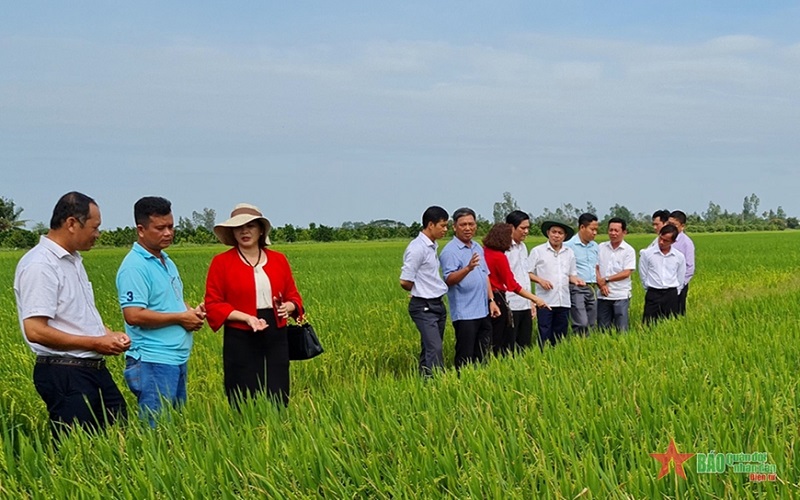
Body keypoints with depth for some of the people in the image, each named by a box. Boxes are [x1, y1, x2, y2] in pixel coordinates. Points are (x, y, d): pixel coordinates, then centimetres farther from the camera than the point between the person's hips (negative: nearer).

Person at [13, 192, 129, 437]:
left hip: (95, 369, 9)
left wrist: (109, 334, 6)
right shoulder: (39, 265, -16)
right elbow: (35, 331, -22)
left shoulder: (73, 260, 14)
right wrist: (95, 343, -18)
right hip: (64, 374, -9)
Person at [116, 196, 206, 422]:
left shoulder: (166, 262, 15)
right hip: (153, 362, -10)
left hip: (177, 359, 10)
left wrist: (191, 311, 5)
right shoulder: (135, 266, -14)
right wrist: (180, 317, -15)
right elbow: (134, 315, -23)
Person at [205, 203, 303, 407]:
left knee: (278, 401, 2)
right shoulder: (221, 262, -1)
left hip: (276, 338, 3)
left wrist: (289, 306, -9)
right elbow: (213, 305, -3)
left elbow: (293, 295, 15)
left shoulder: (278, 260, 9)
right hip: (241, 341, -3)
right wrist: (246, 317, -16)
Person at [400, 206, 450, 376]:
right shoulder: (417, 248, -16)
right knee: (434, 350, -16)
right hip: (424, 307, -9)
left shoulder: (432, 246, 12)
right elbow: (405, 281, -15)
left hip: (437, 305, 9)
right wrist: (420, 292, 1)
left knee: (429, 350, 12)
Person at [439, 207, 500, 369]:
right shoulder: (450, 251, -11)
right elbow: (449, 280, -21)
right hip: (464, 314, -8)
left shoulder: (478, 248, 15)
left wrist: (491, 300, 13)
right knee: (465, 357, -3)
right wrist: (468, 268, -37)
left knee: (483, 355, 13)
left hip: (483, 311, 8)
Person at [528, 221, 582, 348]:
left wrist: (576, 280, -2)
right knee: (544, 336, -5)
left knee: (560, 336, 9)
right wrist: (540, 280, -16)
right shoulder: (537, 251, 1)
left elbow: (572, 274, 19)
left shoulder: (569, 253, 14)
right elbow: (527, 273, -1)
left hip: (564, 302, 5)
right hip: (545, 301, -4)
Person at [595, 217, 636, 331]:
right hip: (603, 295, 3)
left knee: (621, 329, -2)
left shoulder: (629, 250, -2)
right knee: (603, 329, 7)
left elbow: (626, 273, -9)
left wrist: (606, 279, -11)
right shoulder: (601, 247, 8)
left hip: (621, 296, -3)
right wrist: (601, 284, -10)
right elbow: (595, 267, 5)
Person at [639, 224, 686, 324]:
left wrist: (675, 294, 11)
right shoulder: (646, 253, -3)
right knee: (648, 326, -4)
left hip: (671, 295, 2)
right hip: (653, 294, -2)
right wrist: (650, 291, 8)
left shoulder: (679, 257, 3)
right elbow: (643, 275, 4)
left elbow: (680, 279, 12)